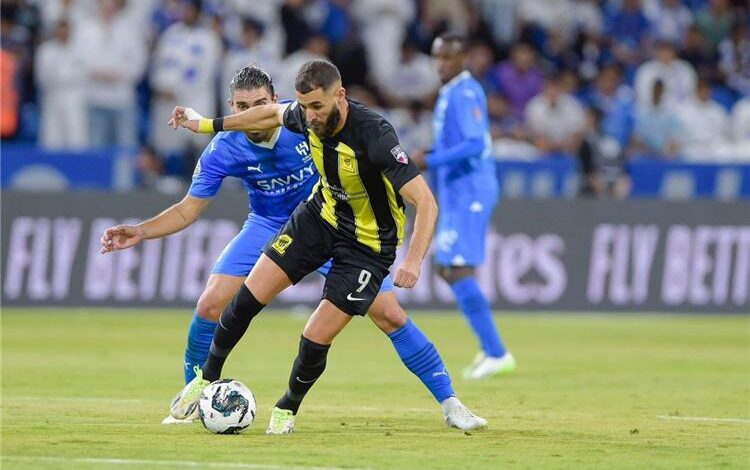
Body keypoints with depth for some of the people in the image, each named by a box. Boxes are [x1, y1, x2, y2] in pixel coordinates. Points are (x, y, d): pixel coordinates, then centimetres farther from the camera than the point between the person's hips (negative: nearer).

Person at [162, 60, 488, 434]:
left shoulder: (374, 136, -34)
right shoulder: (307, 116, -14)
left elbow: (425, 201, -35)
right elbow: (273, 113, 12)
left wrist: (413, 262, -47)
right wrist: (208, 124, 16)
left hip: (367, 243, -5)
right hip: (320, 216, 5)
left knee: (316, 339, -9)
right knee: (249, 296, -3)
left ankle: (287, 409, 22)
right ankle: (207, 379, 21)